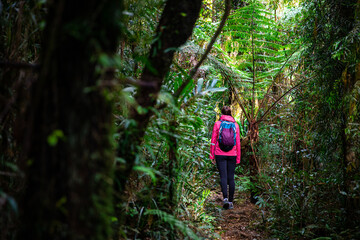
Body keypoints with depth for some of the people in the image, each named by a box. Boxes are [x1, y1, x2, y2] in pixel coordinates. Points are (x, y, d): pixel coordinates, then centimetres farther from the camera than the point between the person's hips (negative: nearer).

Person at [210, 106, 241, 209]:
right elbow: (238, 143, 3)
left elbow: (213, 141, -1)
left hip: (220, 154, -1)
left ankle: (225, 198, -21)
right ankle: (231, 201, 9)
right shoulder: (235, 125, 3)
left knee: (223, 177, -3)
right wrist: (238, 158, 9)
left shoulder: (217, 124, -1)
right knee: (231, 178, 7)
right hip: (232, 154, 2)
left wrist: (212, 155, 5)